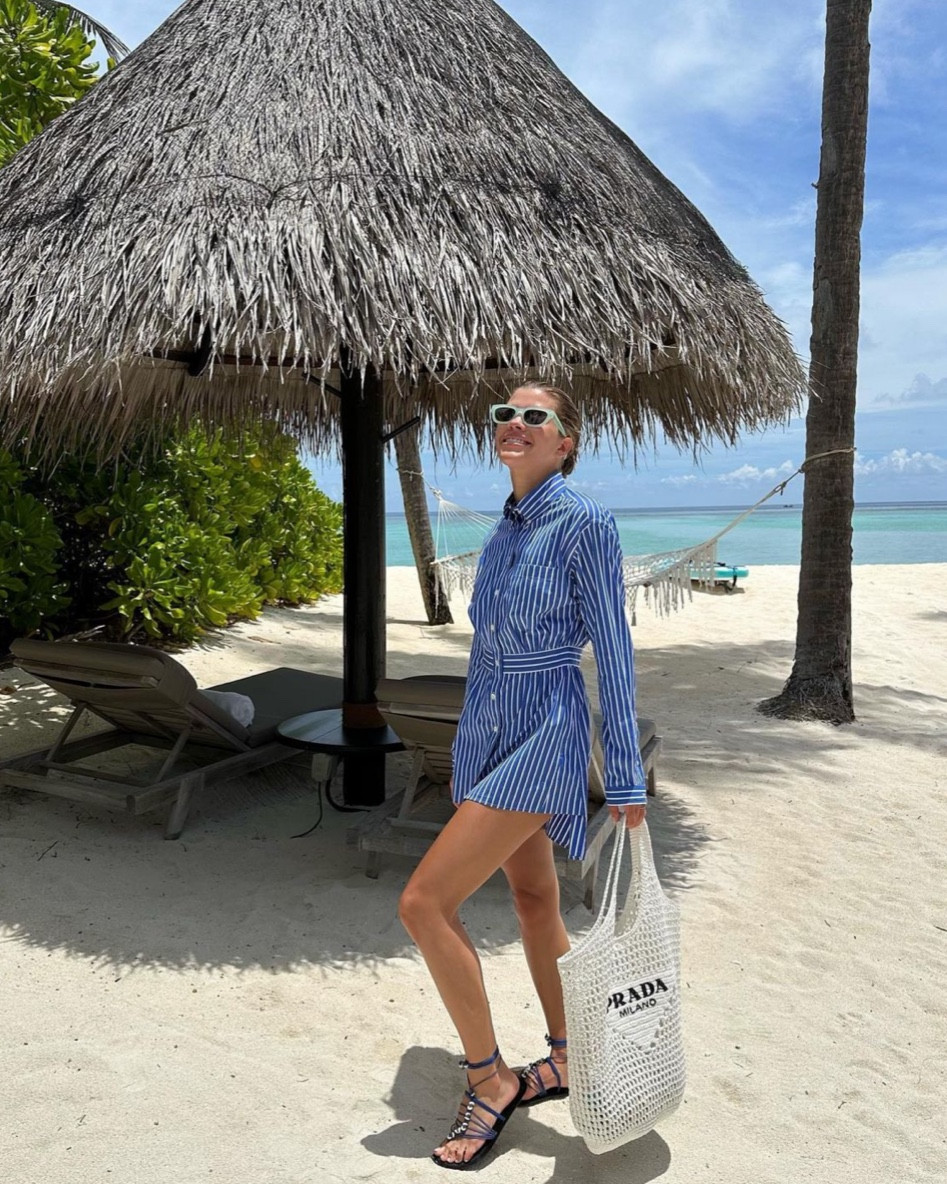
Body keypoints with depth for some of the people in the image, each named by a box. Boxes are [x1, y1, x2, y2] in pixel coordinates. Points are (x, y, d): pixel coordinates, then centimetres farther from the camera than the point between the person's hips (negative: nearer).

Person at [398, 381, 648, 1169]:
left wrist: (626, 781, -13)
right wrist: (468, 747, 22)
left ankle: (490, 1078, 10)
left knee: (424, 903, -10)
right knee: (534, 900, 18)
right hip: (489, 731, 8)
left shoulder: (586, 525, -14)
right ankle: (565, 1061, 37)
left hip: (543, 736, -8)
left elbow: (612, 654, -14)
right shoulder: (504, 529, 9)